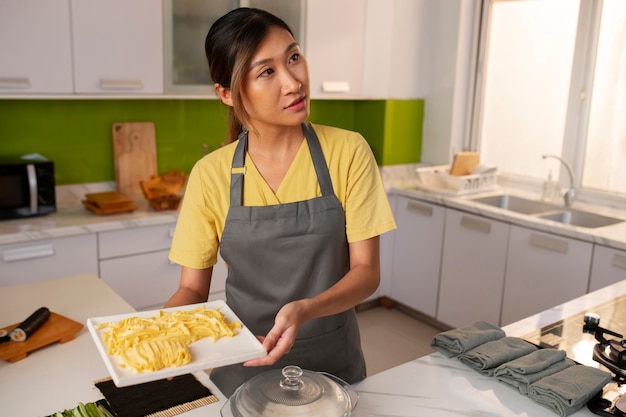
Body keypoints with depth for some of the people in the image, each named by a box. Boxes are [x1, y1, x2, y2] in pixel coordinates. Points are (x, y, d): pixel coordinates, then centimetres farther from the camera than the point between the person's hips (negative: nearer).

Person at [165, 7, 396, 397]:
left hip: (334, 361, 0)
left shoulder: (348, 152, -13)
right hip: (243, 366, 1)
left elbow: (366, 271, -12)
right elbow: (193, 289, -4)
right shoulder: (210, 175, -10)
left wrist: (304, 310, -29)